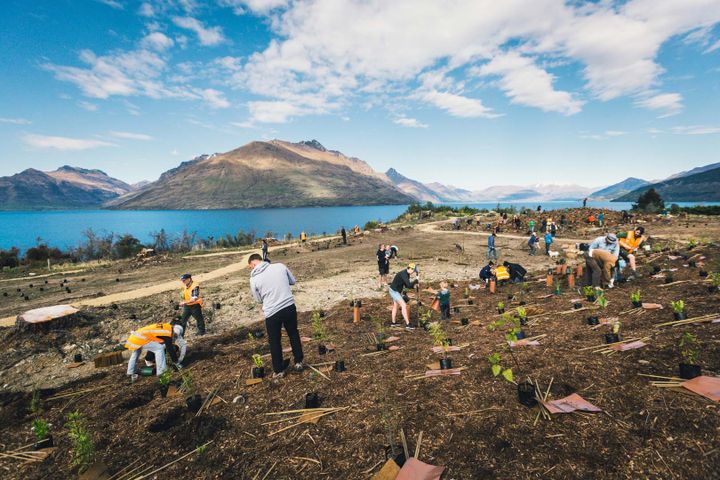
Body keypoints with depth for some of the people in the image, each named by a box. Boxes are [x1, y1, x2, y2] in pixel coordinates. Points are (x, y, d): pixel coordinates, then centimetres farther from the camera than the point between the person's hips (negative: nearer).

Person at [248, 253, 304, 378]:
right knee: (294, 335, 23)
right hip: (289, 306, 3)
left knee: (274, 341, 16)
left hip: (272, 312, -2)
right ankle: (298, 362, 33)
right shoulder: (280, 266, -2)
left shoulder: (254, 279, -6)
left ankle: (278, 370, 26)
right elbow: (292, 281, 12)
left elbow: (259, 300, 7)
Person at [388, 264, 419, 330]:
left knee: (395, 306, 20)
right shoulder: (403, 274, -25)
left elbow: (406, 285, 11)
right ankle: (407, 325, -11)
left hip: (396, 291, 11)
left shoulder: (407, 274, 5)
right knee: (404, 305, -13)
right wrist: (416, 280, -21)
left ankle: (393, 322, 34)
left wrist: (414, 285, -5)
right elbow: (409, 285, -31)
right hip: (394, 291, -11)